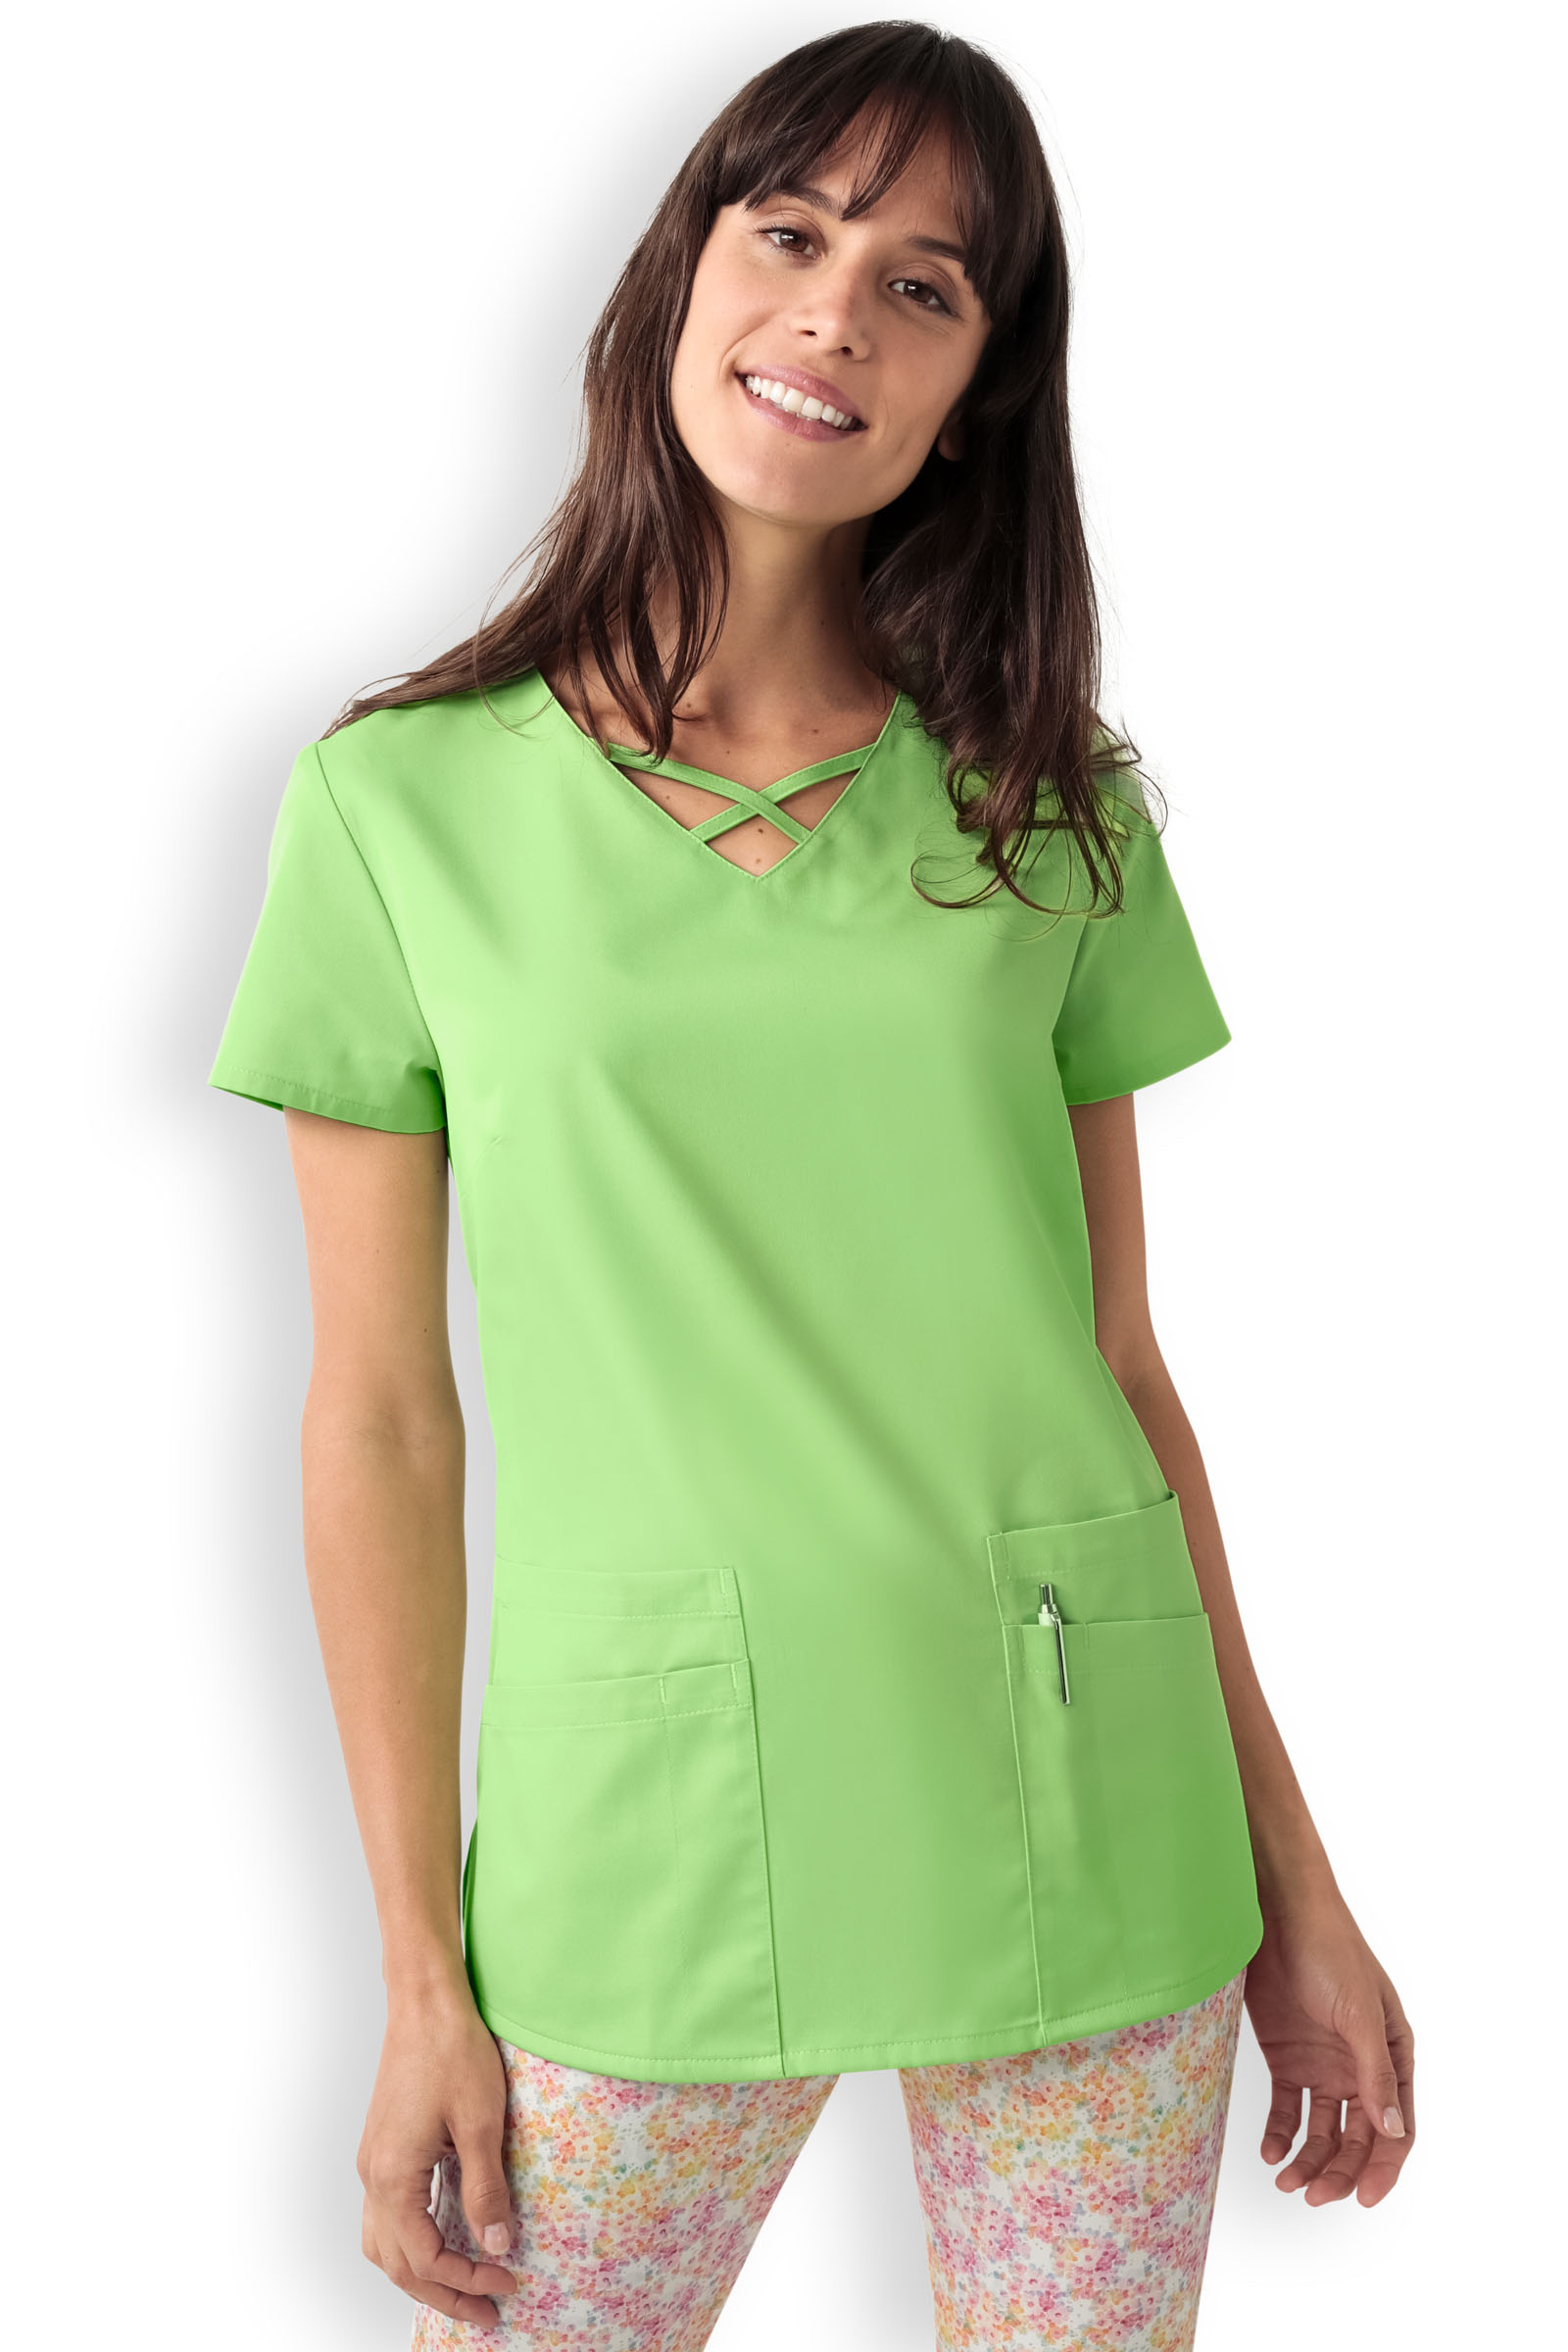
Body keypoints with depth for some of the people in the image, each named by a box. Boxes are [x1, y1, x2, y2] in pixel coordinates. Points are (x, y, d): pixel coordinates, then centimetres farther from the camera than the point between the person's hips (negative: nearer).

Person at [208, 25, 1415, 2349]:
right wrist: (423, 1974, -2)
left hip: (1084, 1825, 2)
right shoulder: (406, 799, -2)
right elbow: (382, 1416, -2)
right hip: (645, 1854, -1)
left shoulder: (1049, 805, 4)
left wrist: (1291, 1885, 6)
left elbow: (1117, 1363, 6)